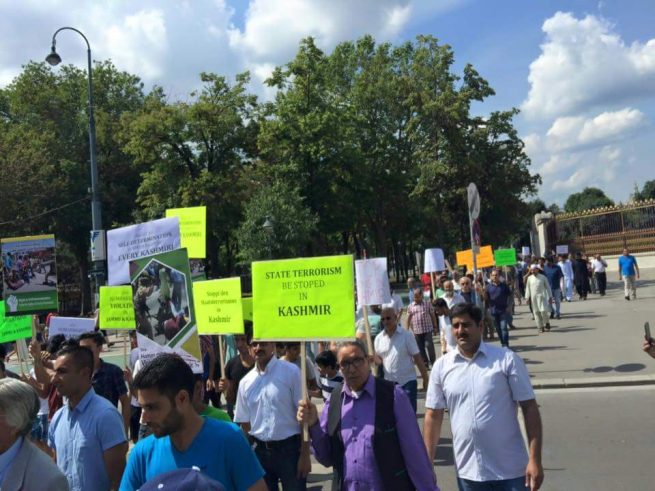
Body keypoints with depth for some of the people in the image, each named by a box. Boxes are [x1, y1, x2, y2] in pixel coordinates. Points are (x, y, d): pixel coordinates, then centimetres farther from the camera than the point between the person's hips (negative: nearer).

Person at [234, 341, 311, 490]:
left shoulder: (291, 372, -9)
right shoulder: (246, 381, 4)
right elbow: (244, 422, 11)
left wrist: (305, 454, -12)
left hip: (289, 448, -4)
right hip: (260, 450, 4)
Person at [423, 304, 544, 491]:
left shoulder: (507, 359, -7)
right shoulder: (441, 366, 0)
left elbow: (529, 408, -6)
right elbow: (433, 416, 5)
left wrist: (535, 460, -11)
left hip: (510, 469, -2)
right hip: (468, 471, 3)